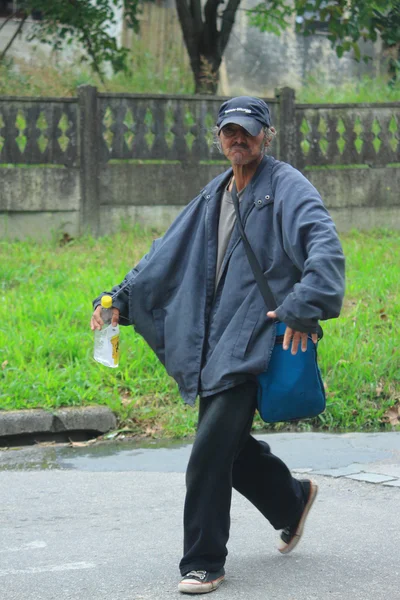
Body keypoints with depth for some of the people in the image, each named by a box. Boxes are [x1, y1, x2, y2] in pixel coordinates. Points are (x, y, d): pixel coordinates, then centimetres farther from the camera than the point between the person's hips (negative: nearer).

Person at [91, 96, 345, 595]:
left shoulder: (287, 188, -6)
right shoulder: (214, 195, 17)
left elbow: (325, 246, -20)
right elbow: (169, 253, 21)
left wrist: (304, 307, -31)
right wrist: (121, 299, 14)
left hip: (252, 342, -8)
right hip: (214, 340, 8)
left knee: (210, 453, -12)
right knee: (228, 445, 14)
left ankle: (203, 563, -2)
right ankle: (292, 501, 40)